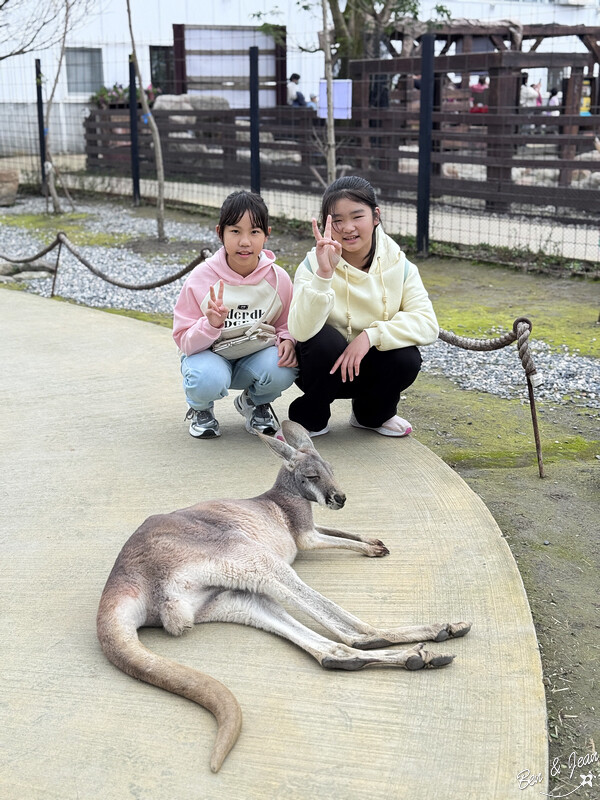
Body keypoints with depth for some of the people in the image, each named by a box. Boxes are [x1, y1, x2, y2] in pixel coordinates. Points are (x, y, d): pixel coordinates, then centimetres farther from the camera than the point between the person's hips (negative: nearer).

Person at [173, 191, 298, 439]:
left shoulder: (278, 278, -9)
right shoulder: (201, 278, -15)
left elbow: (286, 325, 6)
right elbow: (184, 341, -13)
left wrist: (287, 340, -19)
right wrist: (211, 324, -34)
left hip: (254, 358, 2)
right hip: (209, 353, -2)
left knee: (282, 371, -31)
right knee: (208, 380, -37)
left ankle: (255, 402, 7)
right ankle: (200, 408, 5)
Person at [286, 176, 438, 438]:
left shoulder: (398, 265, -9)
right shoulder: (314, 264, -16)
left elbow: (427, 323, -19)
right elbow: (301, 331, -32)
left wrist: (371, 334, -31)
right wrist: (324, 274, -43)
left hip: (370, 366, 2)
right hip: (324, 366, -2)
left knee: (407, 358, -27)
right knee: (326, 340, -33)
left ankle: (372, 415, 7)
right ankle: (309, 416, -3)